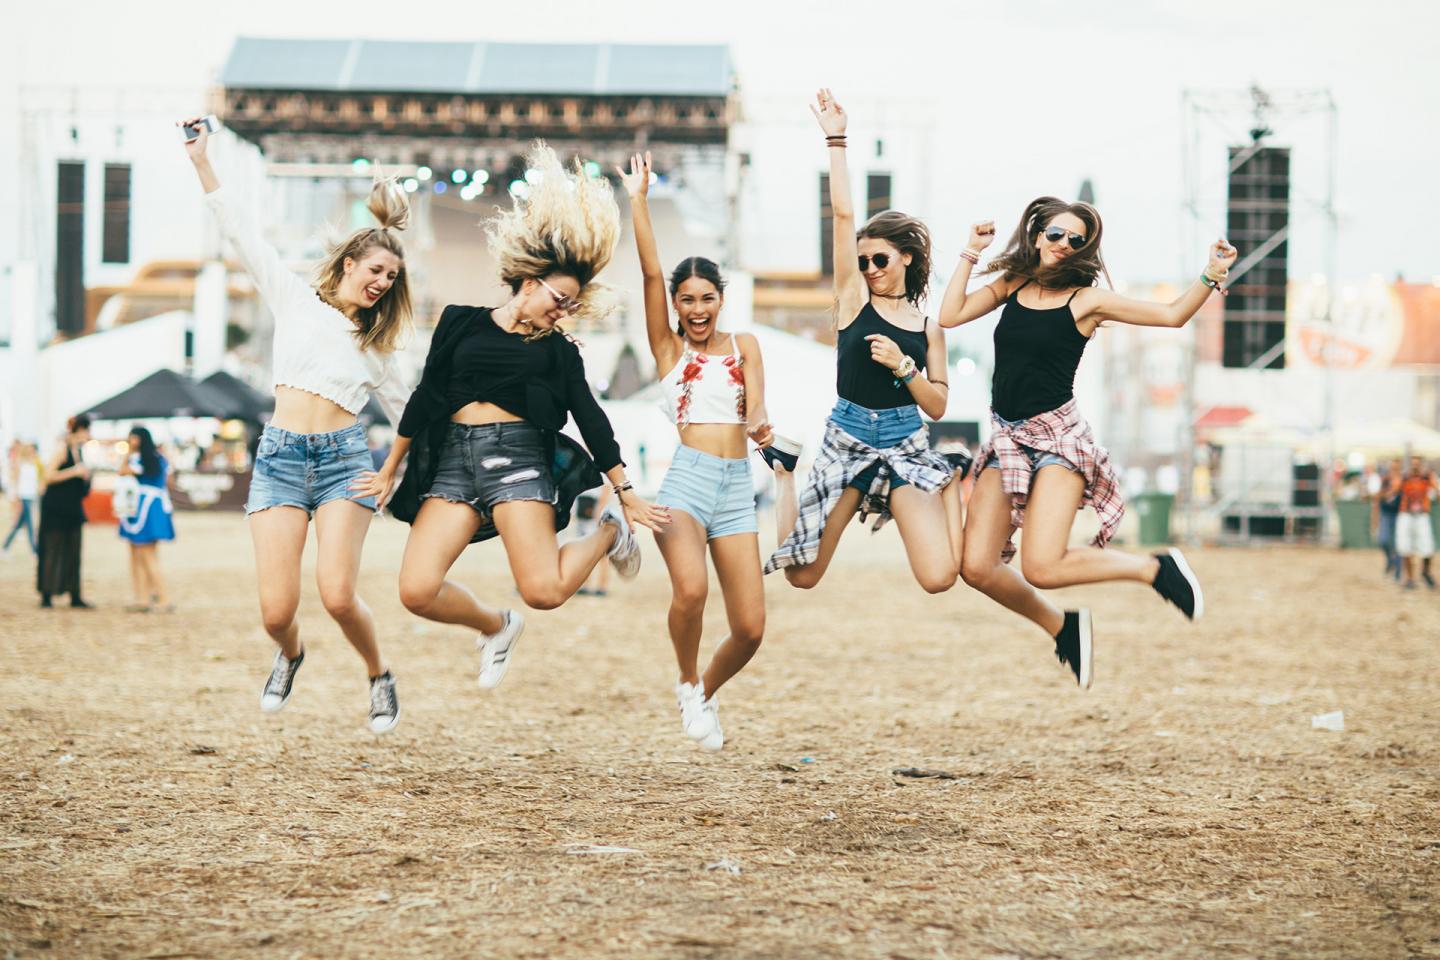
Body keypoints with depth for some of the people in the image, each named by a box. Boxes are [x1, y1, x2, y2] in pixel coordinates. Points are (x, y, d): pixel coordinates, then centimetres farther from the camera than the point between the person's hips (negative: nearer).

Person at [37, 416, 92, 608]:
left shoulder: (79, 451, 11)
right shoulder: (63, 450, -15)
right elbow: (49, 475, -22)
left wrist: (85, 475, 7)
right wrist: (74, 471, -22)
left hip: (73, 509, 8)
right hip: (56, 509, -8)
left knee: (73, 553, 8)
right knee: (53, 551, -4)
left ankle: (75, 597, 10)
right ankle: (46, 595, 1)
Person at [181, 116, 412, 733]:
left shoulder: (375, 346, 16)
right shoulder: (295, 300, 11)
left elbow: (408, 414, 23)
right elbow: (241, 234, 7)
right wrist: (201, 161, 2)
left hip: (343, 459, 0)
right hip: (280, 456, 0)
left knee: (337, 594, -18)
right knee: (276, 610, -8)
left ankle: (379, 675, 11)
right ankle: (290, 656, 29)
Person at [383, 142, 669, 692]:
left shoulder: (559, 350, 12)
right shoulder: (461, 323, 13)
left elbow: (590, 419, 10)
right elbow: (424, 399, 15)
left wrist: (626, 491, 5)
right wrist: (389, 472, 18)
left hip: (518, 456, -1)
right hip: (452, 458, 2)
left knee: (544, 591, -20)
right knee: (417, 591, -17)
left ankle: (609, 532, 14)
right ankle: (496, 627, 16)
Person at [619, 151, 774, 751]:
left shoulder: (744, 346, 14)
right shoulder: (669, 349, 8)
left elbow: (755, 405, -1)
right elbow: (651, 273, -1)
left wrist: (760, 426, -24)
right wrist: (637, 200, -6)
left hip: (737, 486, 3)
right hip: (686, 479, -3)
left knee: (750, 628, -3)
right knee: (690, 590, -31)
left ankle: (705, 692, 29)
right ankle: (687, 685, -2)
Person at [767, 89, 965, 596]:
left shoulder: (928, 327, 7)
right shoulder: (853, 297, 2)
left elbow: (937, 406, 4)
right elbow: (842, 213, -6)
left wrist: (904, 366, -11)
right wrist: (836, 140, -7)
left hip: (906, 447, 0)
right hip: (847, 441, 0)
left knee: (939, 578, -15)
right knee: (802, 575, -1)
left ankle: (950, 484, 18)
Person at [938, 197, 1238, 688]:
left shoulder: (1086, 299, -2)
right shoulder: (1011, 287, 9)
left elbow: (1172, 315, -2)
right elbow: (950, 316, -1)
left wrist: (1211, 276, -17)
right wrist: (971, 252, 1)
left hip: (1057, 437, -5)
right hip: (1006, 440, 5)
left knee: (1042, 568, -22)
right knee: (976, 568, -7)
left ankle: (1156, 569, 1)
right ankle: (1063, 628, 17)